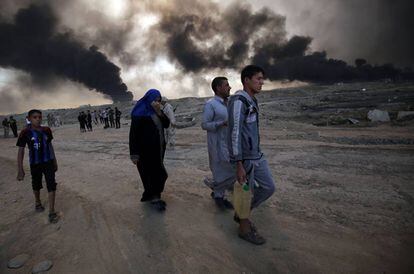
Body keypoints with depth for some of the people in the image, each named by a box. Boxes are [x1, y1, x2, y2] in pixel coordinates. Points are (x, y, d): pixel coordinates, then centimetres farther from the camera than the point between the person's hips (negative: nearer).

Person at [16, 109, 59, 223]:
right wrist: (20, 169, -12)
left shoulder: (46, 130, -3)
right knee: (36, 186, 19)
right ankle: (37, 202, 48)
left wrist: (55, 161, 12)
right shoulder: (26, 132, -12)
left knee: (52, 186, -5)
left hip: (48, 162, 1)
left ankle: (51, 212, 2)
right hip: (35, 164, -1)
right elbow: (21, 151, -9)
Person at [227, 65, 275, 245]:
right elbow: (234, 133, -22)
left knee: (268, 187, 15)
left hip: (257, 155, 9)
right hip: (245, 158, -9)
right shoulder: (238, 101, -17)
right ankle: (245, 228, 28)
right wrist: (239, 165, -23)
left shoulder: (251, 101, 13)